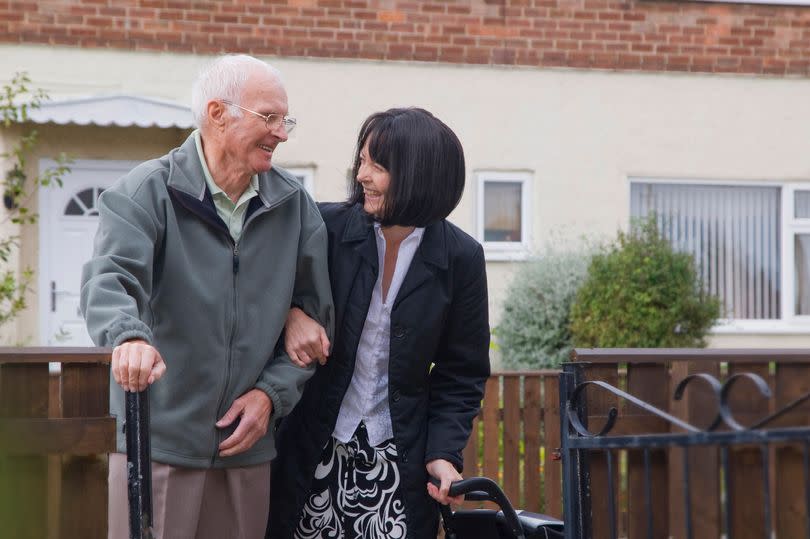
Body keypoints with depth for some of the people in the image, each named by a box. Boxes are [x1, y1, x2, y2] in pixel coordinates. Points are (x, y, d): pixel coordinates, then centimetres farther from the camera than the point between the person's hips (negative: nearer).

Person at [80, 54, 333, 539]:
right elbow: (109, 280, -21)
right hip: (159, 439, -4)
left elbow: (317, 316, 9)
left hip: (249, 444, 4)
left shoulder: (296, 206, 7)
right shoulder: (147, 192, -5)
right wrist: (130, 336, -43)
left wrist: (272, 392, -5)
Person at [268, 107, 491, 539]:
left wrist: (443, 453, -7)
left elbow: (461, 373, 4)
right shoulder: (328, 226, -4)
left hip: (398, 463, 0)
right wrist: (290, 314, -15)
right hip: (313, 452, 0)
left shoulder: (461, 257, -2)